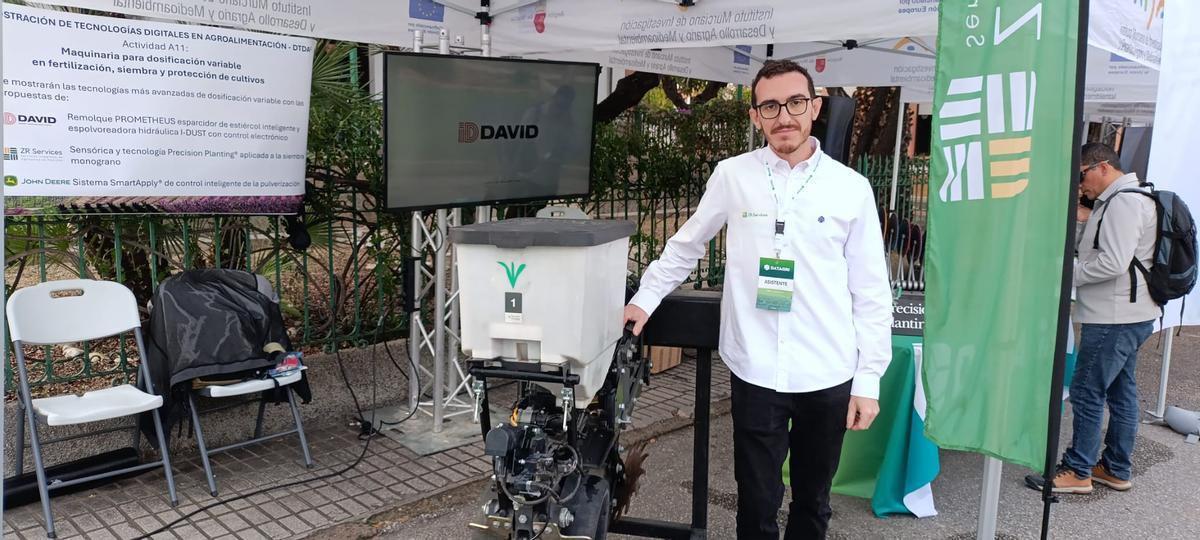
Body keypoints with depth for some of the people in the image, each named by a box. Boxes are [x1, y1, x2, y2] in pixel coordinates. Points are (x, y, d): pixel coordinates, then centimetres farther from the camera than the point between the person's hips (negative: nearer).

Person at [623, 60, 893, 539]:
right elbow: (686, 245, 14)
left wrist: (868, 380, 0)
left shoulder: (852, 188, -1)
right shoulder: (732, 176, 0)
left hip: (829, 377, 1)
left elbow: (871, 293, 2)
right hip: (755, 373, 0)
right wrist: (645, 299, 14)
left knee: (812, 501, 17)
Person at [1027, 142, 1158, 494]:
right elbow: (1104, 248, 19)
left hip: (1114, 318, -11)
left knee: (1087, 393, -4)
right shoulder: (1123, 200, 16)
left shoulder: (1122, 202, -17)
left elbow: (1113, 263, -24)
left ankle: (1077, 472, 4)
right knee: (1121, 392, 16)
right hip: (1127, 316, 11)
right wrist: (1087, 222, 6)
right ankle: (1116, 469, 26)